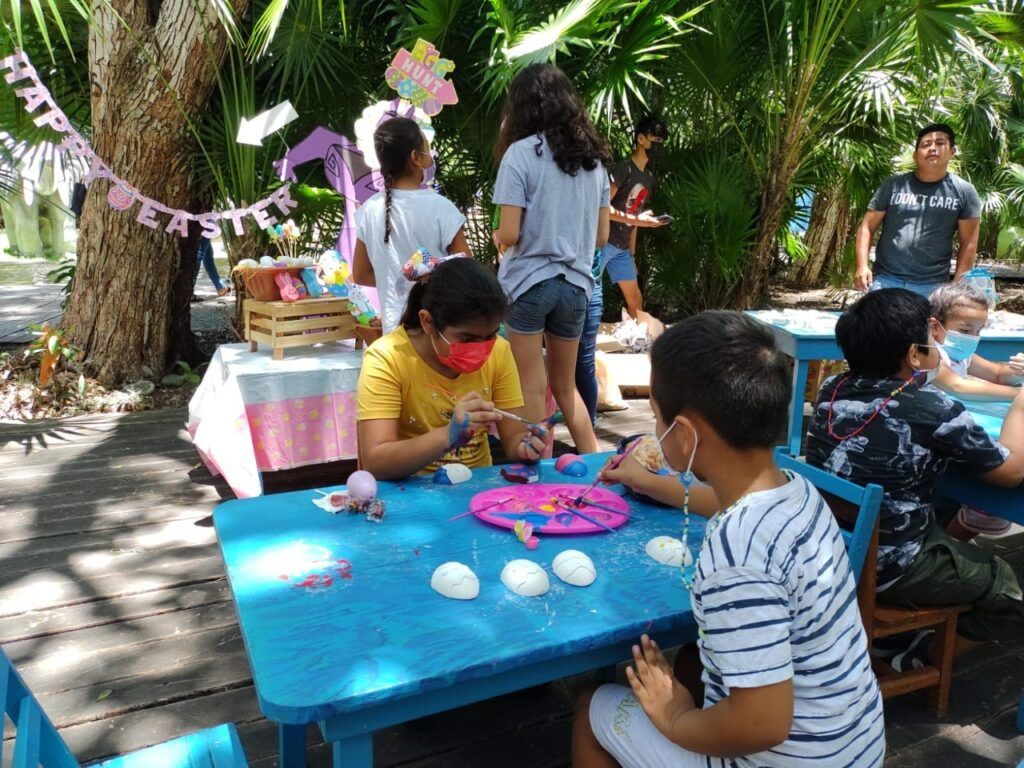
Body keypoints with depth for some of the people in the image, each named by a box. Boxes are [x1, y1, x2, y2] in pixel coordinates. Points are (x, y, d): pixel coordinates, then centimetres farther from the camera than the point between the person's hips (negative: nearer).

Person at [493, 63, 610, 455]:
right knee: (565, 386, 18)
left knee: (533, 390, 5)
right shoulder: (593, 157, 8)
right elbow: (601, 236, 10)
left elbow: (509, 234, -12)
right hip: (576, 284, 5)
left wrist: (496, 235, 10)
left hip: (529, 282, -5)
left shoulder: (521, 153, -8)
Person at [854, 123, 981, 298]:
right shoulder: (894, 185, 4)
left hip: (933, 286, 0)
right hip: (885, 280, 0)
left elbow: (968, 243, 5)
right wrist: (862, 266, -9)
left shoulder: (964, 192, 4)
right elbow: (867, 227, 4)